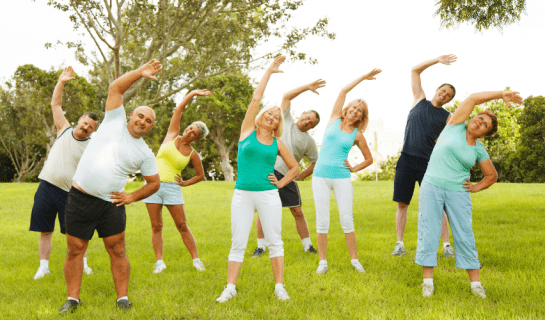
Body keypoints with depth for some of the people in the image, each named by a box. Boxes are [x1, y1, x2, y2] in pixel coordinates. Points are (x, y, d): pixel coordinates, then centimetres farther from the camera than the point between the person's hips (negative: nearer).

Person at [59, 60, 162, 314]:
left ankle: (122, 299, 10)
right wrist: (140, 73, -11)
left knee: (117, 251, 1)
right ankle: (73, 299, 15)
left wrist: (132, 196, -4)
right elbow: (115, 88, -2)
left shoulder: (145, 153, 5)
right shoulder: (115, 121, 4)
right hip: (80, 199, 0)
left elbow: (154, 183, 11)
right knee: (75, 250, 4)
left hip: (111, 204, 0)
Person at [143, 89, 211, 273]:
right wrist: (193, 94, -4)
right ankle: (159, 262, 6)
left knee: (182, 226, 0)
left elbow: (200, 176, 14)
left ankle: (196, 259, 7)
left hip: (172, 188, -1)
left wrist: (185, 183, 2)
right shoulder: (172, 136, 5)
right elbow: (179, 109, 2)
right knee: (156, 226, 1)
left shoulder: (192, 154, 4)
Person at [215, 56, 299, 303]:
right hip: (242, 194, -1)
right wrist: (269, 71, 5)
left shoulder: (277, 144, 9)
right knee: (237, 243, 1)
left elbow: (295, 167, 20)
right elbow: (256, 99, 1)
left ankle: (279, 287, 11)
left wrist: (281, 183, 5)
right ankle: (230, 288, 7)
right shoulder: (247, 132, 5)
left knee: (275, 241, 3)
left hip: (268, 195, 1)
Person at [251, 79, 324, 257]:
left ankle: (308, 245, 13)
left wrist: (301, 176, 4)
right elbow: (287, 97, 7)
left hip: (286, 176, 1)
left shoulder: (309, 141, 11)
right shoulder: (286, 122, 12)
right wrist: (308, 87, 1)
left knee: (297, 212, 1)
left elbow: (316, 162, 15)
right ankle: (261, 246, 8)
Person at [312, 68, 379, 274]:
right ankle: (323, 262, 7)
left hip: (342, 178, 0)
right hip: (321, 176, 0)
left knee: (347, 220, -1)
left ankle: (354, 260, 11)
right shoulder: (335, 119, 7)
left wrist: (354, 168, 4)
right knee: (322, 221, 0)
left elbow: (369, 159, 17)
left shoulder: (357, 135, 7)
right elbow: (343, 91, 3)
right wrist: (364, 77, 8)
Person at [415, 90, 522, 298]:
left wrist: (476, 188, 5)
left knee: (465, 236, 1)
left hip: (458, 193, 2)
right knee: (428, 233, -3)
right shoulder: (455, 126, 3)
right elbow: (472, 99, -3)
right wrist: (501, 94, -2)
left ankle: (475, 283, 10)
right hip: (431, 187, -2)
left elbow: (492, 176, 21)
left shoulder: (479, 150, 9)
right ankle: (428, 281, 5)